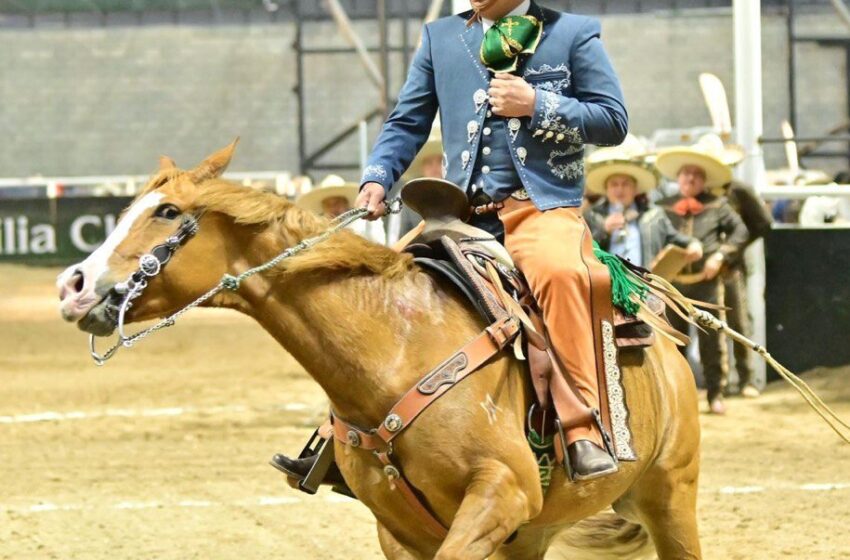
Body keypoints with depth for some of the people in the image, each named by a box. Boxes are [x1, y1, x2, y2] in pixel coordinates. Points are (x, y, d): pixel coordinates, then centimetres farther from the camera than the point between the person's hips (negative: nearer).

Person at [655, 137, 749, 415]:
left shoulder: (717, 206, 2)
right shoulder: (663, 208, 4)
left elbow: (740, 231, 9)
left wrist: (721, 255, -3)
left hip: (706, 281, -1)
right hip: (673, 282, 1)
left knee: (711, 339, 2)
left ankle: (716, 394, 12)